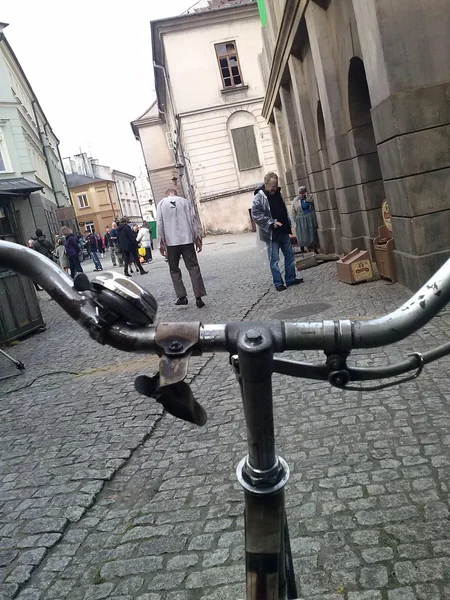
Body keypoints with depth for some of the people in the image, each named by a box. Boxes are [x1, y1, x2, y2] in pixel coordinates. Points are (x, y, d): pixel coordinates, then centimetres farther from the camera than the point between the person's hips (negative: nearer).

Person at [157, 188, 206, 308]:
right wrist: (198, 239, 6)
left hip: (171, 242, 0)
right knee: (193, 267, 2)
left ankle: (182, 296, 4)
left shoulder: (162, 203, 7)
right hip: (187, 240, 0)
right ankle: (198, 297, -4)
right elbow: (195, 220, 3)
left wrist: (161, 242, 3)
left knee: (174, 270, 11)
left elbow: (160, 224, 1)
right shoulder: (185, 201, 8)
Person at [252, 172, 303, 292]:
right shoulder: (259, 197, -12)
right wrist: (271, 223, -23)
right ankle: (278, 283, 7)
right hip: (271, 234, -7)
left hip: (284, 232, 7)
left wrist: (288, 225, 14)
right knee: (274, 260, -1)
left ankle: (291, 279, 22)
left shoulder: (277, 193, 11)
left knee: (290, 256, 12)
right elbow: (255, 214, -20)